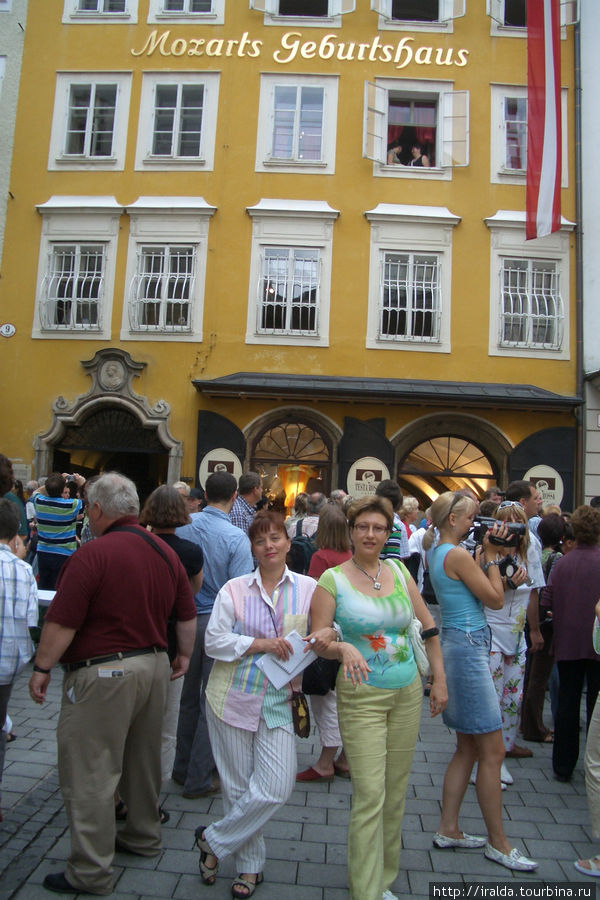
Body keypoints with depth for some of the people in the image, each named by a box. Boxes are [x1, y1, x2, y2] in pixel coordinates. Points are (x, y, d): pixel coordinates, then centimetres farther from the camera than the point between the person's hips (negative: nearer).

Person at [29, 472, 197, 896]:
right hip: (154, 666, 8)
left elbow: (62, 622, -19)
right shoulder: (165, 552, 3)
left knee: (90, 771, 6)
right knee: (143, 759, 22)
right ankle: (144, 835, 40)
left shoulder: (92, 554, -19)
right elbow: (187, 615, 10)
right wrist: (184, 655, 23)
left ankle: (91, 872, 17)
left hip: (103, 674, -7)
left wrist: (42, 668, -5)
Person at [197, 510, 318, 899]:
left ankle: (214, 840, 21)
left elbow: (325, 630, 5)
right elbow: (214, 640, -7)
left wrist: (328, 635, -19)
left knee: (276, 787, -5)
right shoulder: (235, 589, -3)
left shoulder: (308, 588, -1)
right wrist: (260, 643, -18)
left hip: (278, 702, 1)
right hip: (234, 698, -1)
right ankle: (250, 865, 35)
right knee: (238, 786, 9)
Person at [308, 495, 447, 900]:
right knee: (370, 795, -6)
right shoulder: (333, 579, -10)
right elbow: (317, 640, -11)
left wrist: (439, 680, 6)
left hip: (408, 692, 5)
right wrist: (344, 648, -31)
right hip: (361, 695, -4)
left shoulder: (399, 571, 2)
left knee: (396, 791, 15)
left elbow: (428, 626, 9)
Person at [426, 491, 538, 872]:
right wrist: (491, 555, -4)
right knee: (493, 751, 2)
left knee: (468, 747, 17)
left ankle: (448, 829, 26)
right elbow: (496, 600, -11)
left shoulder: (438, 552, 11)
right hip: (468, 647, -10)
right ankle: (498, 843, 15)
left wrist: (485, 552, 9)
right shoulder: (458, 555, -18)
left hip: (458, 645, 10)